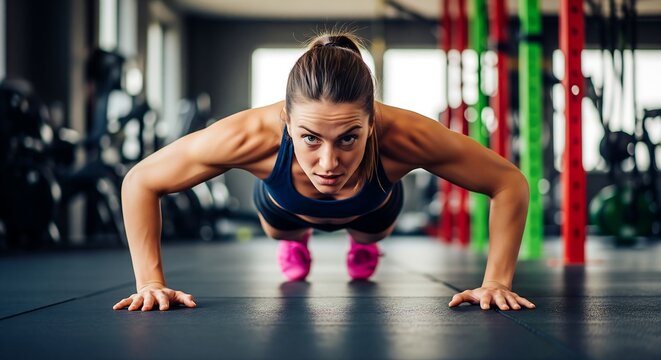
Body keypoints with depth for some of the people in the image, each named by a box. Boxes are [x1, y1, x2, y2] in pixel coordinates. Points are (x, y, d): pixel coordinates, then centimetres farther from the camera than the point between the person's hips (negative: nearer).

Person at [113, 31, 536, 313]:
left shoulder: (403, 136, -49)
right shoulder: (253, 136, -49)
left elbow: (510, 183, -33)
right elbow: (140, 182, -33)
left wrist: (496, 282, -36)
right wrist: (151, 283, -36)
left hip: (371, 208, 1)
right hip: (285, 204, 0)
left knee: (372, 233, 37)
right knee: (281, 233, 36)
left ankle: (363, 242, 72)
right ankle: (296, 240, 70)